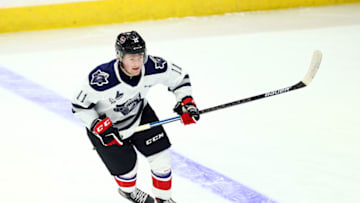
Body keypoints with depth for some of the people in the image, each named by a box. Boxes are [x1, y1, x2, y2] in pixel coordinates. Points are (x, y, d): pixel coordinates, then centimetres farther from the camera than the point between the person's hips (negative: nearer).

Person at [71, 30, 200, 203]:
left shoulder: (152, 67, -26)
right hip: (105, 123, -4)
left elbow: (178, 76, -7)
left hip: (140, 114, 4)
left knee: (161, 157, 1)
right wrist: (98, 126, -29)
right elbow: (79, 106, -22)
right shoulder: (100, 80, -38)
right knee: (127, 167, 5)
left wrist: (185, 101, -17)